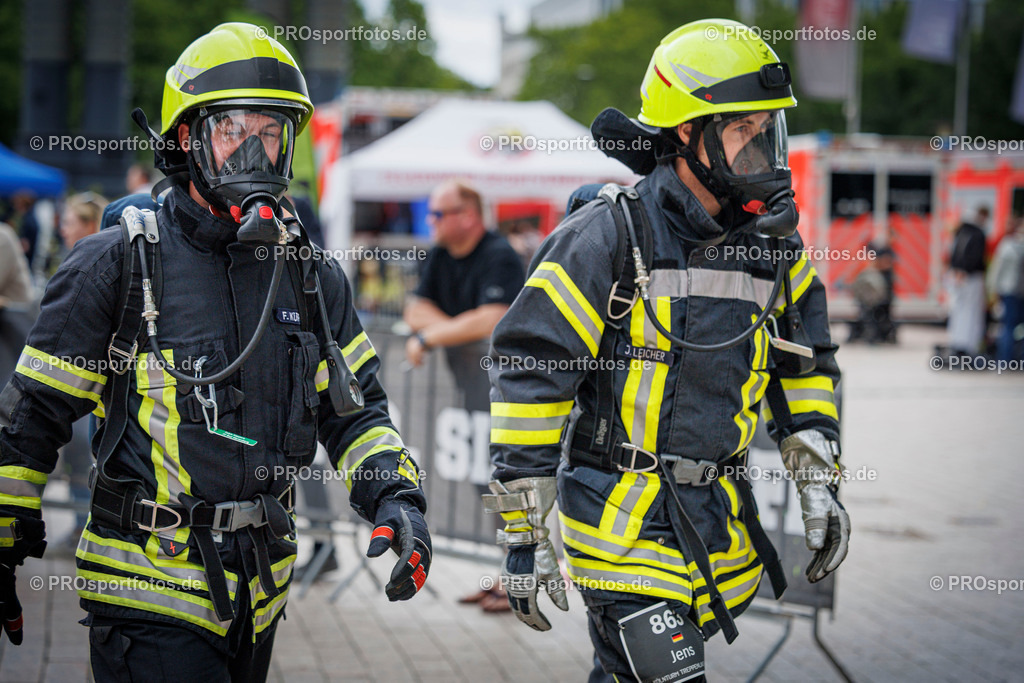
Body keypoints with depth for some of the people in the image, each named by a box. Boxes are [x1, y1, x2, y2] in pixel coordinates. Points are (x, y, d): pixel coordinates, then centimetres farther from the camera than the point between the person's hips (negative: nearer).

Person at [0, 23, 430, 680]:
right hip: (150, 595, -5)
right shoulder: (117, 265, -7)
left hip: (259, 594, 5)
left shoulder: (311, 274, 7)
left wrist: (396, 499, -5)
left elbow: (355, 411, 13)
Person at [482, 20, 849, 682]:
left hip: (718, 517, 6)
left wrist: (819, 484, 10)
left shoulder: (769, 242, 6)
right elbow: (527, 376, -13)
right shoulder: (609, 237, -13)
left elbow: (805, 363, 19)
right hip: (624, 519, -6)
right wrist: (524, 534, -14)